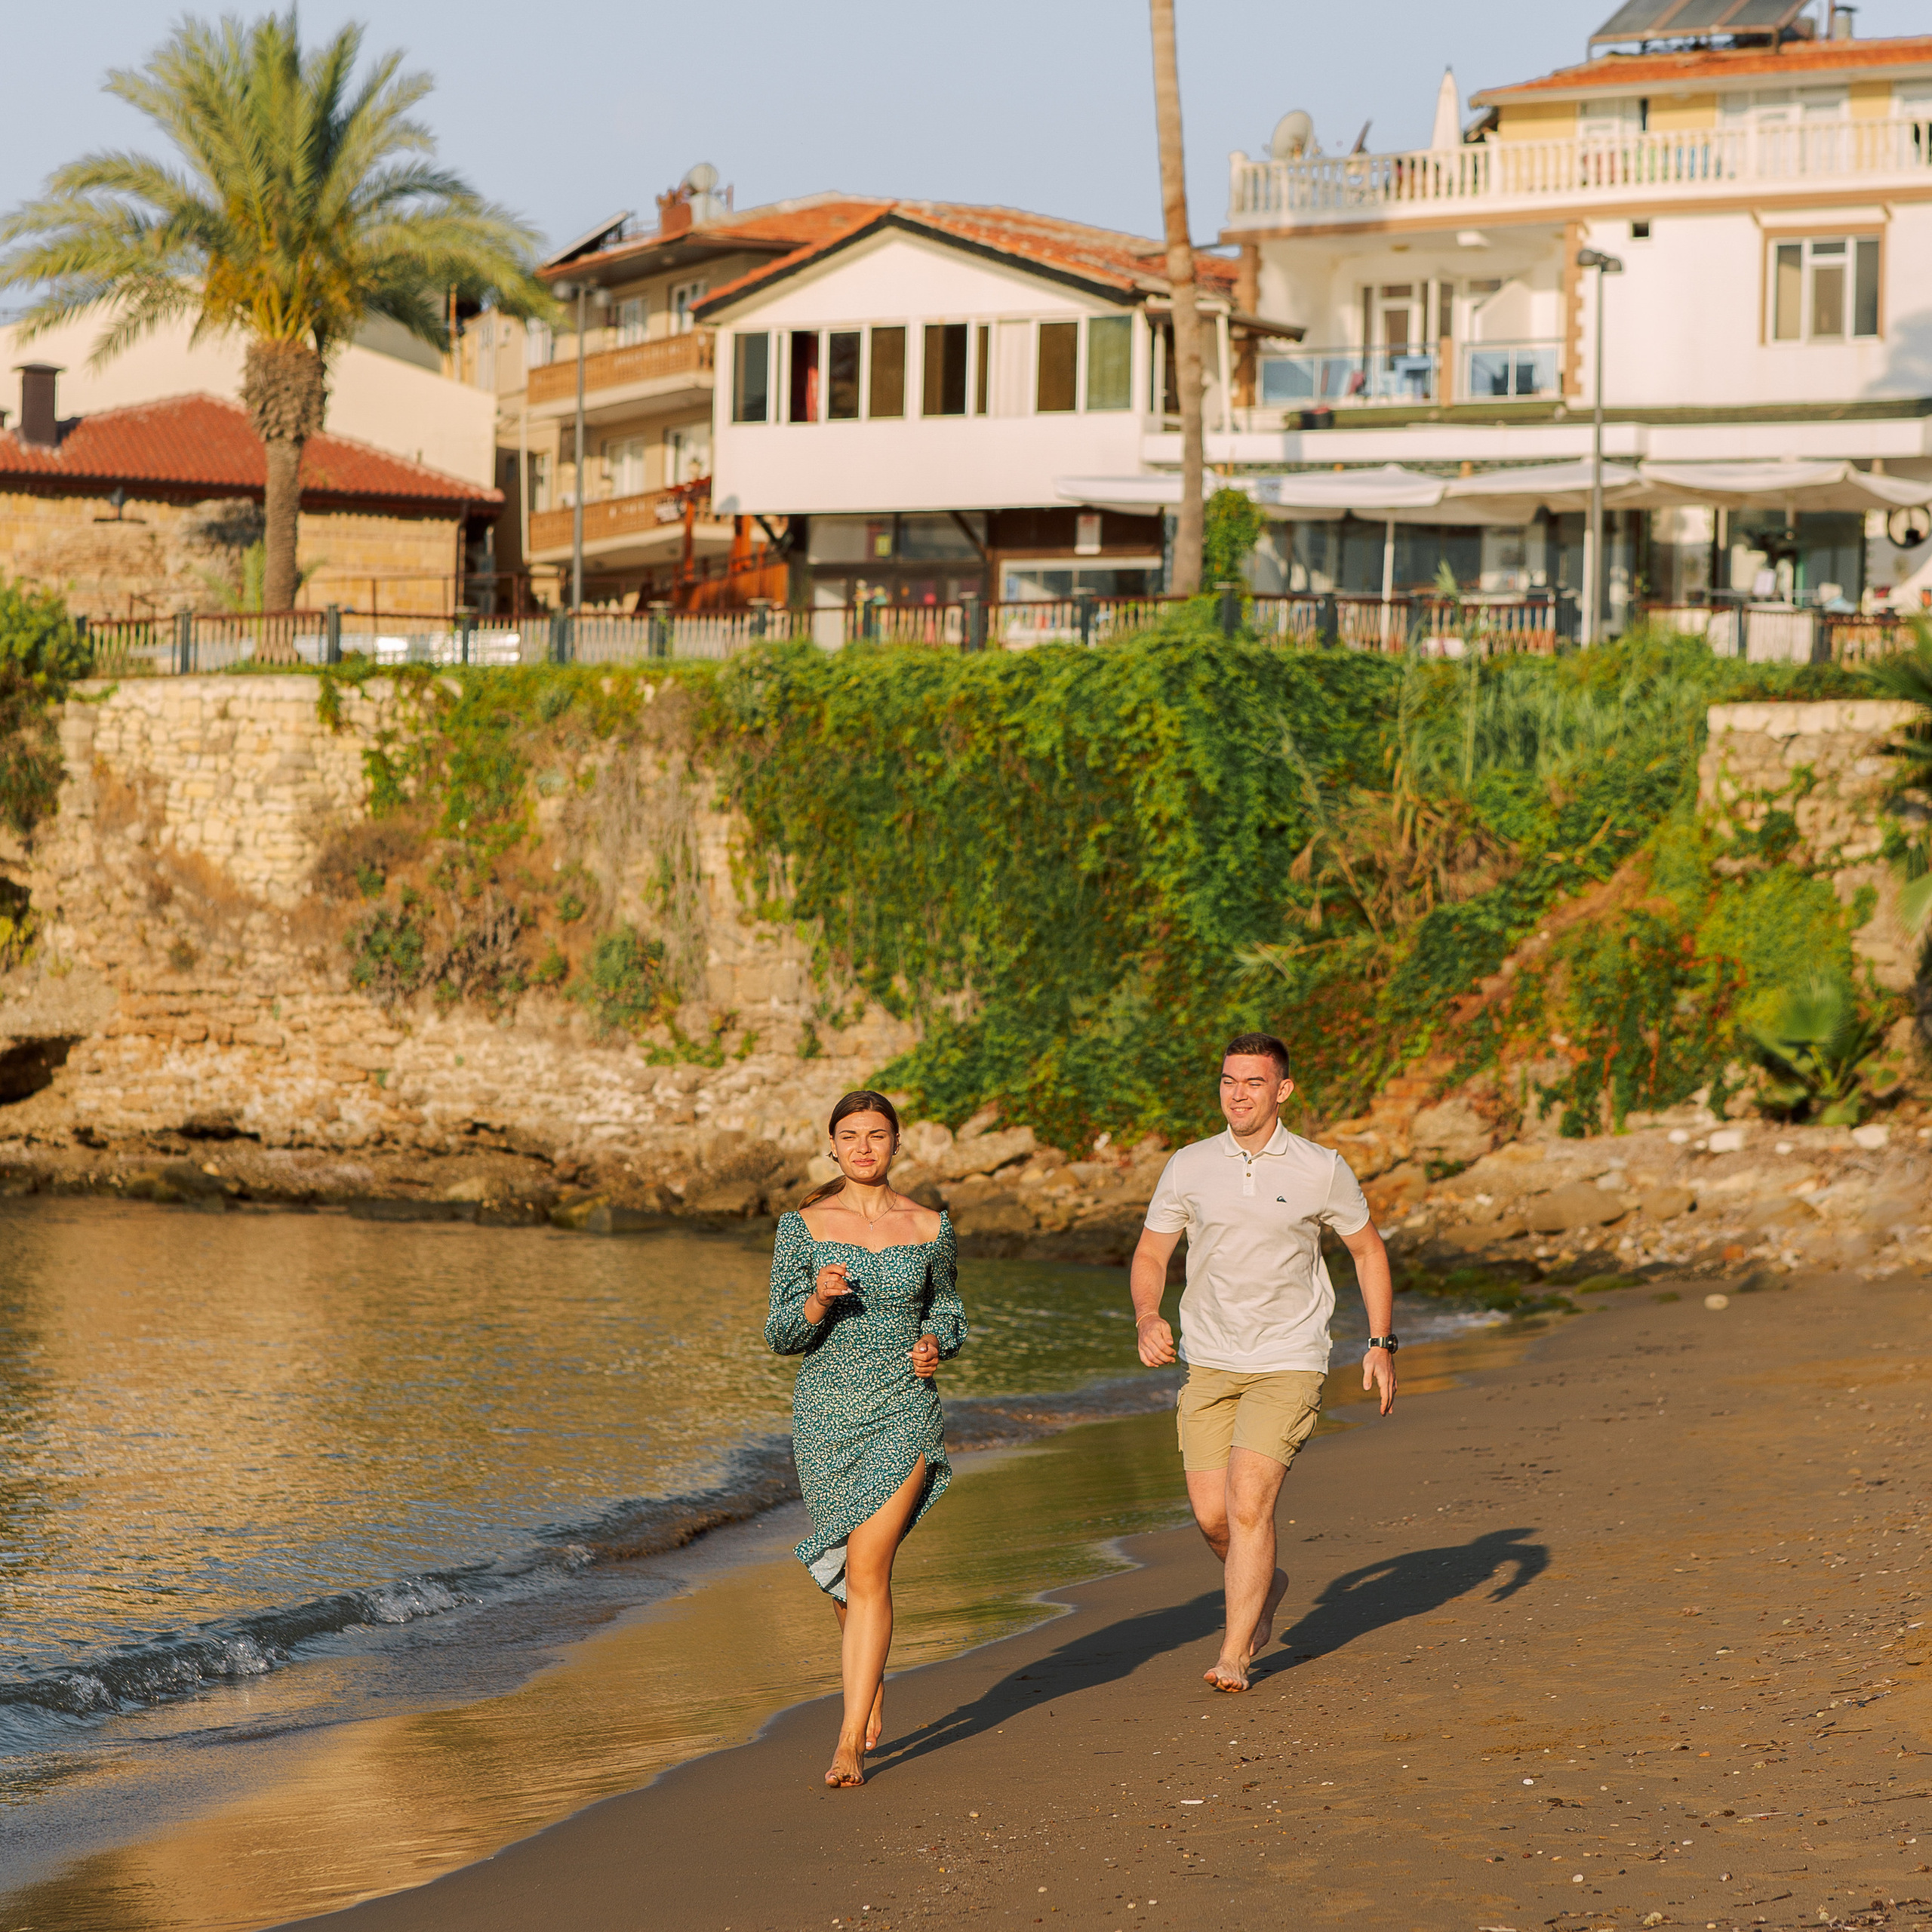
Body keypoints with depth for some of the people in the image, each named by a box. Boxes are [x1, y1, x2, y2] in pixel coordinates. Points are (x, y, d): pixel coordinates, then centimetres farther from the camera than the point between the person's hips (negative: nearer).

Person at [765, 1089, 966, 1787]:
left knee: (867, 1572, -12)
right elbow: (781, 1335, -2)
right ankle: (871, 1694, 40)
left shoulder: (929, 1228, 3)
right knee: (842, 1572, 13)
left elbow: (948, 1310, 16)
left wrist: (937, 1346, -6)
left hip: (904, 1413, -1)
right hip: (825, 1411, 2)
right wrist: (819, 1301, -22)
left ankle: (852, 1741, -12)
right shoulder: (803, 1226, 0)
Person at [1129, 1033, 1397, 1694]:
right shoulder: (1189, 1168, 1)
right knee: (1211, 1513, 1)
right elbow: (1150, 1254, 8)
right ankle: (1263, 1587, 34)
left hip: (1288, 1365, -3)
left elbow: (1367, 1250, 9)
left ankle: (1234, 1654, -7)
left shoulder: (1322, 1170, -4)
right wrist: (1147, 1318, -12)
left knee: (1249, 1501, -16)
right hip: (1209, 1362, 3)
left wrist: (1382, 1344, 3)